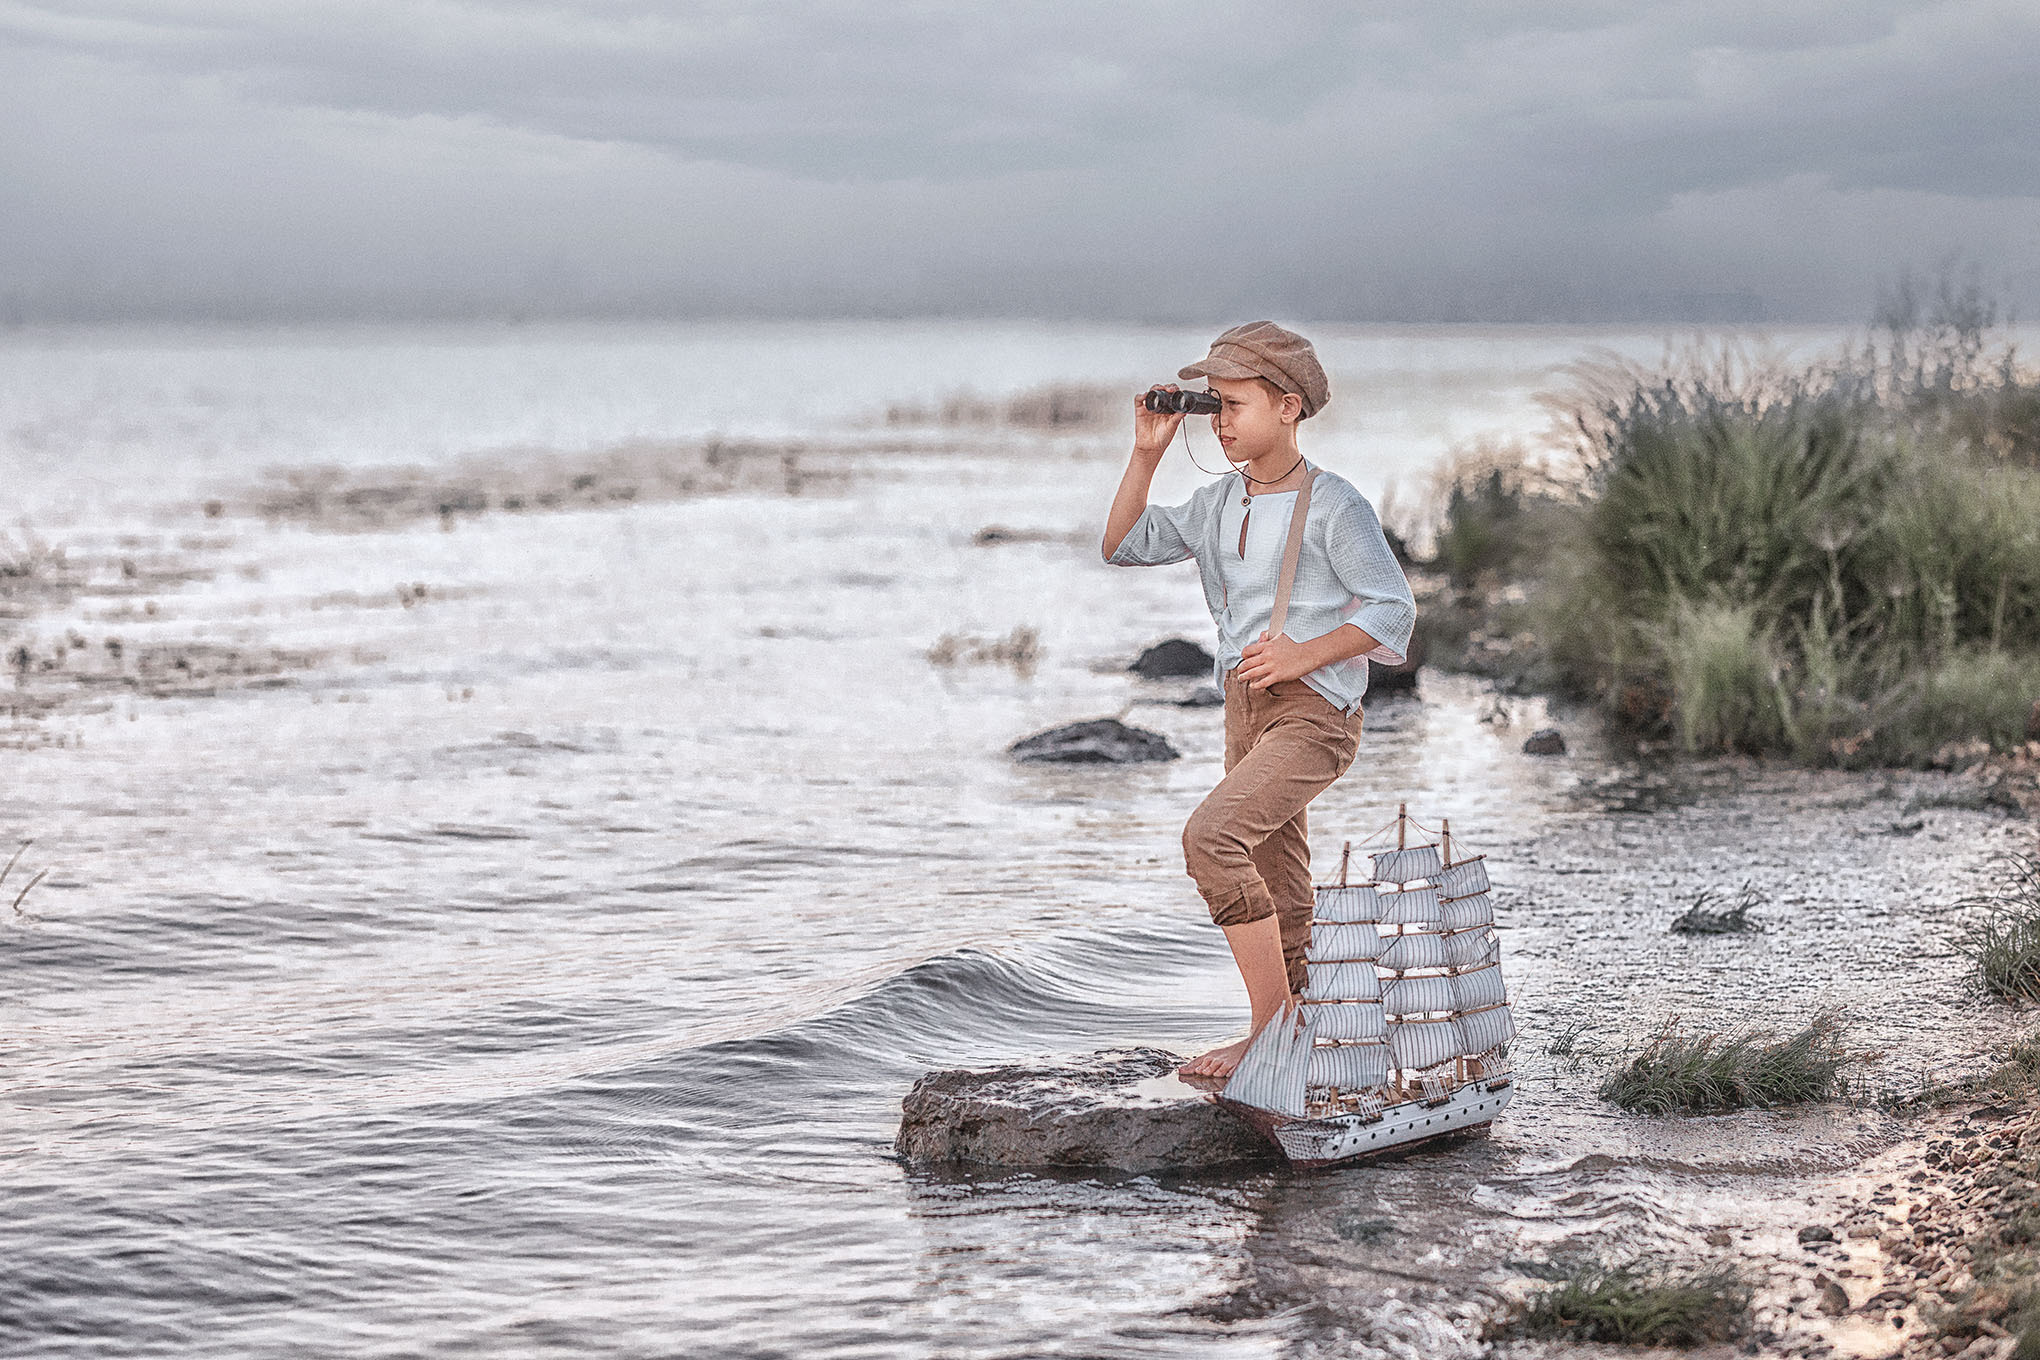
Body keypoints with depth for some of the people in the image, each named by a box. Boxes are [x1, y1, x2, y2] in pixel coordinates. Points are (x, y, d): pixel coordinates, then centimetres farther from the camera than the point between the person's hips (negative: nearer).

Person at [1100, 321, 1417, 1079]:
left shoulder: (1333, 506, -11)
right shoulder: (1220, 503, 10)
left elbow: (1393, 610, -10)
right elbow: (1124, 546, 14)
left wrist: (1305, 655, -21)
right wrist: (1147, 453, 4)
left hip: (1313, 711, -8)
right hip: (1247, 710, 8)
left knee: (1211, 835, -25)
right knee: (1280, 895, 11)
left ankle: (1270, 1027, -19)